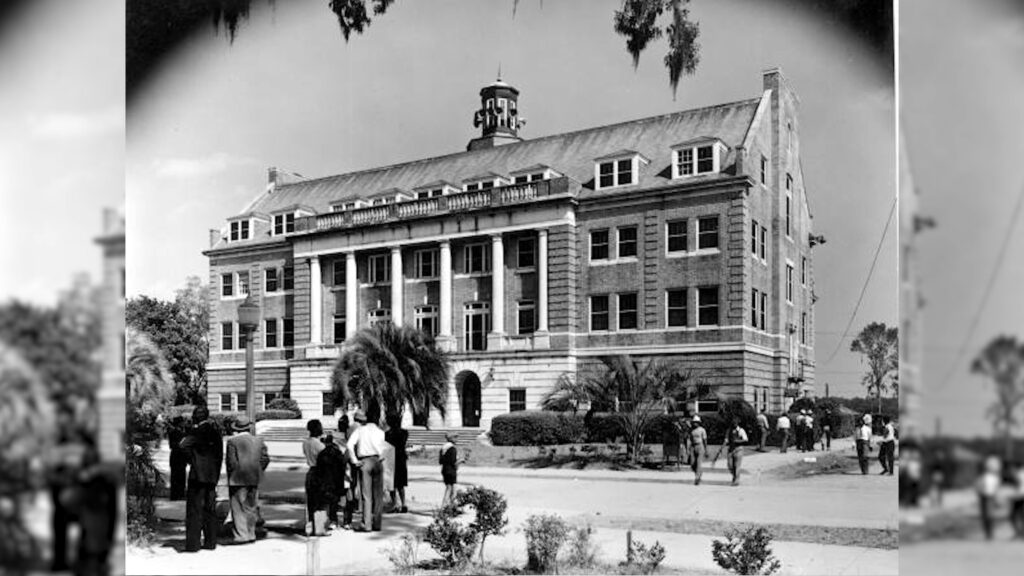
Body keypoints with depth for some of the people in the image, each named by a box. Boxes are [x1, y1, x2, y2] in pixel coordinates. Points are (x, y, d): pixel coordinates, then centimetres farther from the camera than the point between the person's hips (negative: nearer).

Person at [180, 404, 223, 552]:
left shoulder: (197, 431, -10)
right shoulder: (215, 431, 10)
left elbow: (184, 445, -26)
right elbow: (220, 455, 13)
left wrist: (191, 460, -11)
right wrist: (216, 476, 16)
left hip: (198, 474, -6)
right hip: (212, 475, 6)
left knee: (194, 510, -1)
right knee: (210, 510, 13)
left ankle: (193, 544, -2)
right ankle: (210, 542, 16)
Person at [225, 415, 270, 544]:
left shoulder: (232, 441, -8)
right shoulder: (259, 441, 7)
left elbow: (231, 461, -14)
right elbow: (265, 459, 6)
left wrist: (231, 475, -2)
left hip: (238, 480, -5)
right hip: (254, 480, 6)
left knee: (238, 509, -1)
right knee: (250, 508, 15)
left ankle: (241, 536, -4)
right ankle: (251, 534, 19)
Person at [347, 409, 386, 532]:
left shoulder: (359, 430, 4)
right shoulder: (379, 430, 13)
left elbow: (350, 444, -11)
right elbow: (383, 447, 1)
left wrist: (354, 460, -7)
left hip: (365, 462, -2)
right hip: (378, 461, 2)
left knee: (366, 495, 0)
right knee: (378, 495, 9)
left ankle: (366, 525, -1)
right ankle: (377, 524, 11)